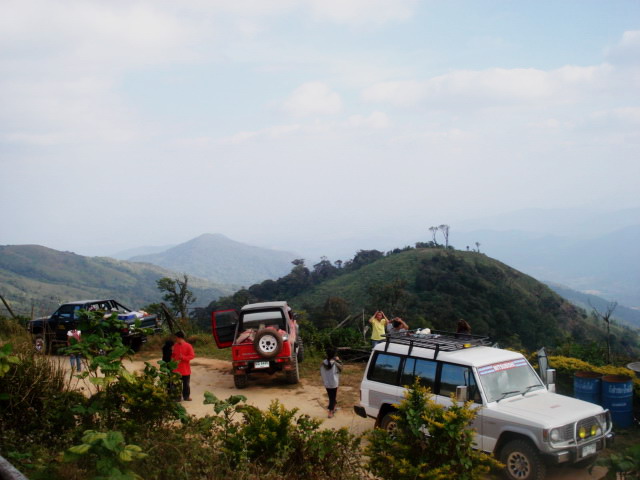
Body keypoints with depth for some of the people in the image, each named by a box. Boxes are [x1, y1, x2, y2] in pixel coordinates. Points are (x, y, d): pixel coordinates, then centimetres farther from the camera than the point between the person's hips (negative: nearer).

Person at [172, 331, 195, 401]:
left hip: (185, 370, -3)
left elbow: (192, 356, -11)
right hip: (176, 369, 3)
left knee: (186, 384, 8)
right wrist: (173, 358, -3)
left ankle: (186, 396, 20)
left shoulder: (188, 346, -10)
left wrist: (183, 357, -21)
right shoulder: (175, 346, 5)